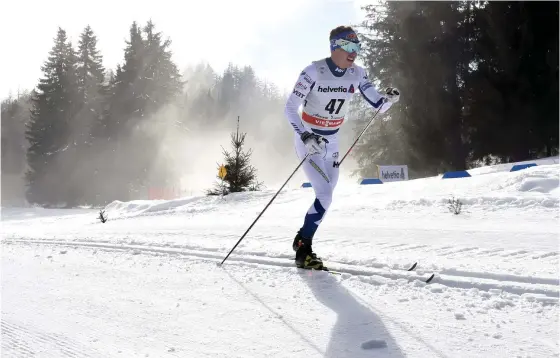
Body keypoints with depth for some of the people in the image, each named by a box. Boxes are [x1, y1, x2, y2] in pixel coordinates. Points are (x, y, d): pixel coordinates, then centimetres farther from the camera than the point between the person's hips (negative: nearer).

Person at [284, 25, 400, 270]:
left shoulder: (357, 74, -6)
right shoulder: (313, 72, -21)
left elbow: (377, 104, -3)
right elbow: (290, 108, -18)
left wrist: (389, 99, -25)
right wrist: (305, 136, -30)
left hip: (331, 141, 6)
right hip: (308, 140, -6)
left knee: (325, 198, 7)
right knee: (325, 196, -18)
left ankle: (302, 240, 28)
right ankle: (303, 251, -4)